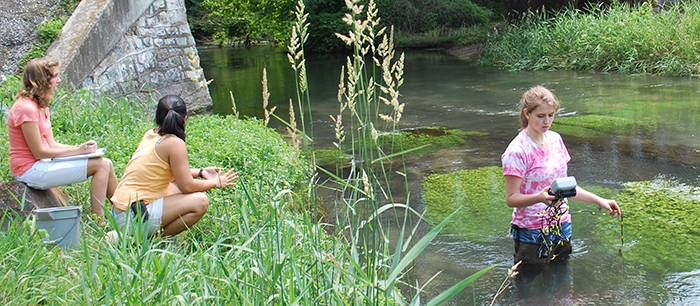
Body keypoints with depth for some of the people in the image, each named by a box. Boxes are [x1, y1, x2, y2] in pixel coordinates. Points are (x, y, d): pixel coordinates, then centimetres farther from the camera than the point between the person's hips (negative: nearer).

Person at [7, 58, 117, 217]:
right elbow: (39, 152, -18)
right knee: (101, 165, -15)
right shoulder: (26, 108, -18)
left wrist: (80, 147, -5)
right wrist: (76, 150, -13)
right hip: (30, 171, -10)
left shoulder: (41, 107, 14)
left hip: (40, 163, 10)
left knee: (106, 163, 1)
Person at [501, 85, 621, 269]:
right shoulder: (518, 150, -16)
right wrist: (539, 197, -33)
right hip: (532, 235, -7)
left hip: (562, 229, 7)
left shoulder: (555, 139, 6)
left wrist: (599, 201, 9)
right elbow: (511, 198, -16)